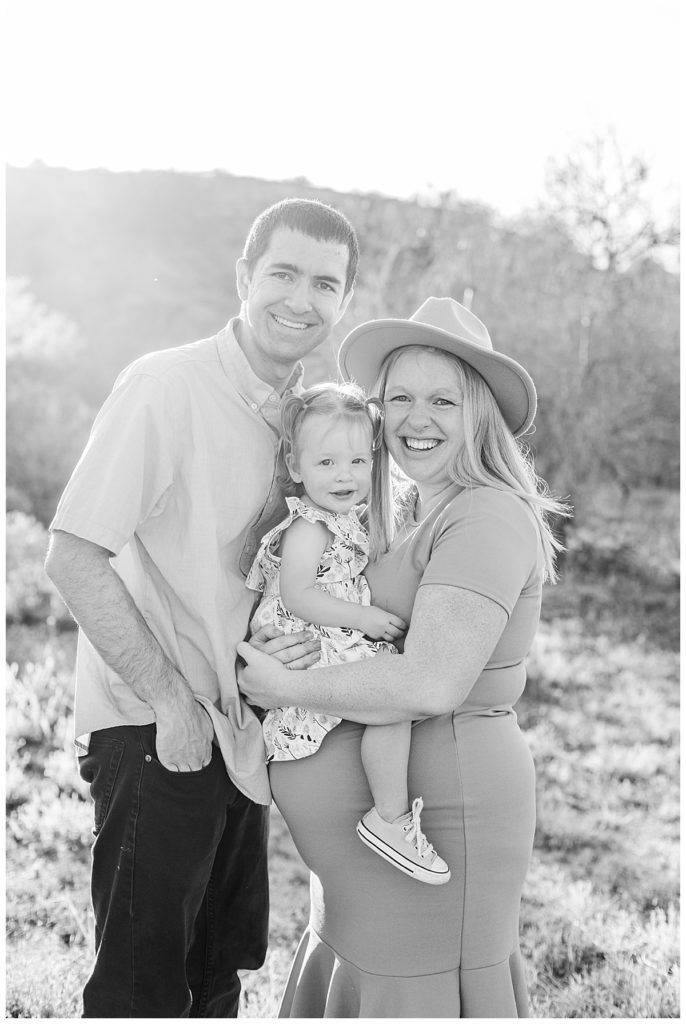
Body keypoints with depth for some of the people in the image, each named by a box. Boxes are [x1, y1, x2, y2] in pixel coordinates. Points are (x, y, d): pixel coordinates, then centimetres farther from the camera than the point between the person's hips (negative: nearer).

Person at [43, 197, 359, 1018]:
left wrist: (310, 630, -7)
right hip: (153, 731, -7)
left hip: (241, 733, 7)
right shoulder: (166, 387, -16)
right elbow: (73, 560, -19)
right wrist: (171, 701, -17)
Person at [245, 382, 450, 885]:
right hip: (312, 651, -11)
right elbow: (296, 594, -23)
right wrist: (364, 617, -22)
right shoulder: (309, 527, -14)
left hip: (351, 643, 11)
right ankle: (391, 818, -14)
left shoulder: (352, 519, 16)